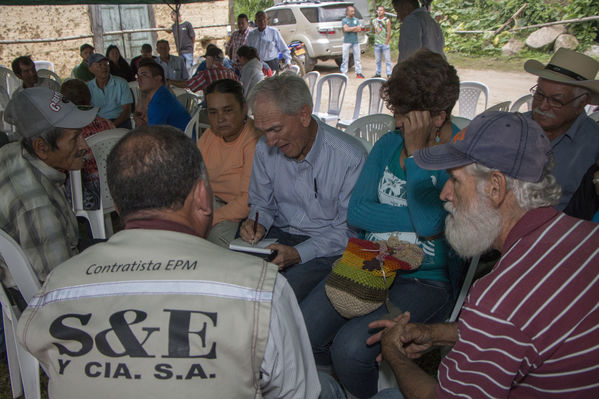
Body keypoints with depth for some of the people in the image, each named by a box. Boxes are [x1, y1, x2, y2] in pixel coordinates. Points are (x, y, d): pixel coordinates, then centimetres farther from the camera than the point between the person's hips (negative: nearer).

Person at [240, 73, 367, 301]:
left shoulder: (350, 157, -17)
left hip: (329, 247, -5)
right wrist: (257, 223, -8)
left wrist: (299, 254, -22)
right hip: (280, 235, 5)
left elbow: (349, 230, -12)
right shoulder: (265, 149, 0)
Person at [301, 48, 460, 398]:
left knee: (350, 347, -25)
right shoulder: (389, 143, 8)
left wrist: (415, 152, -18)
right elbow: (356, 212, 0)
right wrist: (415, 219, -12)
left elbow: (430, 223, -21)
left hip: (426, 281, -5)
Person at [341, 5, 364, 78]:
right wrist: (355, 27, -5)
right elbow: (346, 29, -14)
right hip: (347, 41, -3)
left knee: (357, 57, 3)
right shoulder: (344, 20, 3)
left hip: (355, 41, 3)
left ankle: (358, 72, 7)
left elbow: (359, 29, -1)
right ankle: (343, 73, 1)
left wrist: (350, 29, -9)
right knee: (345, 58, -3)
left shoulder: (356, 20, 12)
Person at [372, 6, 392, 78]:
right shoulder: (374, 21, 11)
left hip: (385, 43, -4)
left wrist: (386, 42, -12)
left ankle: (389, 74, -3)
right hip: (377, 44, 4)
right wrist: (376, 39, 10)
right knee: (377, 60, 9)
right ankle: (378, 73, 17)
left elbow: (389, 33, -6)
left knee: (387, 59, -5)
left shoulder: (387, 20, -2)